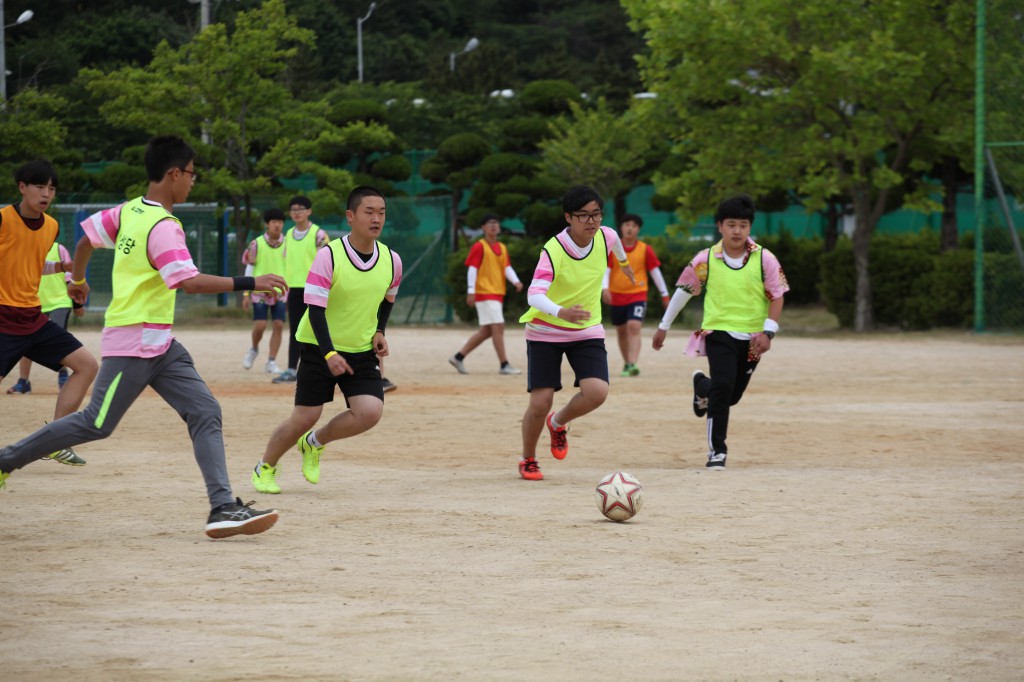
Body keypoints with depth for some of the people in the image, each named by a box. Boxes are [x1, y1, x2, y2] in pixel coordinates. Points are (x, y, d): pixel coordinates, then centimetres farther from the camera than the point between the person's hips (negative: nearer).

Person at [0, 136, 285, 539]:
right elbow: (189, 282, -32)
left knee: (205, 412, -2)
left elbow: (88, 236, 20)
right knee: (96, 425, 1)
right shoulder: (162, 227, -20)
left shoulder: (129, 211, 7)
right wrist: (249, 284, -30)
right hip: (133, 345, -9)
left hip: (160, 346, 9)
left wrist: (77, 279, 38)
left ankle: (223, 508, -9)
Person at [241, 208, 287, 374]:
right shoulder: (256, 244, -2)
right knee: (260, 325, -8)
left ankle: (271, 362, 4)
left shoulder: (287, 244, 4)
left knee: (278, 325, -4)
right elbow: (249, 269, 3)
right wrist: (246, 294, 0)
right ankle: (254, 349, 23)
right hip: (260, 290, -2)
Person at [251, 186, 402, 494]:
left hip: (363, 352, 4)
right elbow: (316, 310, -20)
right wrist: (329, 354, -30)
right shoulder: (328, 256, -18)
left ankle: (314, 444, 12)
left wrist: (379, 333, 3)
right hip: (319, 349, -4)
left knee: (370, 411, -17)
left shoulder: (391, 260, -3)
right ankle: (265, 468, 23)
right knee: (304, 418, -4)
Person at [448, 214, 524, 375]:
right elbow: (472, 269, -9)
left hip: (497, 294, 8)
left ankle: (458, 357, 18)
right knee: (498, 327, -12)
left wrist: (516, 281, -12)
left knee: (486, 331, 10)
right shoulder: (479, 247, -5)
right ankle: (504, 365, -11)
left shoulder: (502, 248, 16)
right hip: (484, 293, -8)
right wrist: (471, 291, -17)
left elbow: (507, 268, 8)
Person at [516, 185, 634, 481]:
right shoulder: (553, 250, -26)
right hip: (545, 332, -4)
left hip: (587, 331, 4)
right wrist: (561, 312, -57)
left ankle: (558, 423, 16)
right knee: (540, 402, -9)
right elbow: (534, 295, -37)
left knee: (597, 392, -18)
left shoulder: (605, 237, -10)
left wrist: (623, 262, 39)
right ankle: (528, 460, 20)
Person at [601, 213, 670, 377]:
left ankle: (632, 365, -28)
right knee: (621, 331, 12)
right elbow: (605, 270, -4)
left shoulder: (645, 249, -1)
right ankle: (627, 364, 29)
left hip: (637, 295, -3)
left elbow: (655, 271, 5)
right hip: (617, 296, 3)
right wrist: (605, 288, -21)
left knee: (634, 327, -20)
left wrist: (664, 294, 8)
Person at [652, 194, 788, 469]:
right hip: (719, 331, -2)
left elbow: (777, 296, -2)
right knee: (723, 385, -20)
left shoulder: (765, 259, -6)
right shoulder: (706, 260, -5)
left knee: (731, 395, 10)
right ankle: (717, 450, -8)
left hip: (751, 337, 2)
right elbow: (683, 290, 7)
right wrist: (664, 326, 13)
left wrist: (768, 331, -13)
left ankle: (702, 386, 47)